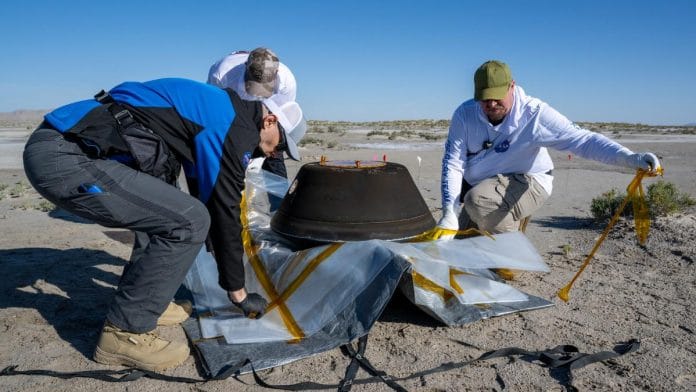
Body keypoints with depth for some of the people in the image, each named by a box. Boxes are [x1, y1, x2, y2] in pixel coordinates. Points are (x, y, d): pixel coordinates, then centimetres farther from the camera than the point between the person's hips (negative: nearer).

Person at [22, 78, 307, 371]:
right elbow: (224, 211, -9)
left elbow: (205, 199, 29)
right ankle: (124, 332, 0)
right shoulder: (235, 126, -9)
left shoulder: (214, 109, 20)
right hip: (65, 158, -11)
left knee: (164, 211, 22)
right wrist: (238, 292, 3)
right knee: (188, 222, -13)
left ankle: (142, 300, 24)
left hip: (62, 144, 11)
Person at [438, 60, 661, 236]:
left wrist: (630, 158, -45)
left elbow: (581, 139, -29)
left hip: (526, 183, -4)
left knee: (478, 199, -34)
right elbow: (453, 163, -19)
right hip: (479, 188, 5)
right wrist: (449, 213, -28)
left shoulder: (534, 114, -23)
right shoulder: (465, 114, -15)